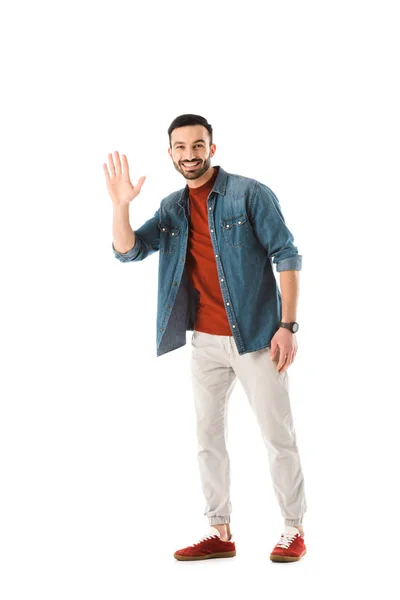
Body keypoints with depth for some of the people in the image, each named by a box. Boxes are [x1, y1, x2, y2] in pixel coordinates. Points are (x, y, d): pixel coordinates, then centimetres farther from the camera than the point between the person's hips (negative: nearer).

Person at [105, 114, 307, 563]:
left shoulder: (250, 194, -7)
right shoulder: (172, 208, 9)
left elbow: (286, 255, -9)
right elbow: (128, 251, 4)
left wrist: (287, 325, -16)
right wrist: (120, 205, -12)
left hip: (256, 335, -5)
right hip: (204, 341, 6)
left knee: (278, 434, 1)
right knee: (208, 436, 9)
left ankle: (294, 530, 14)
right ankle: (219, 533, 20)